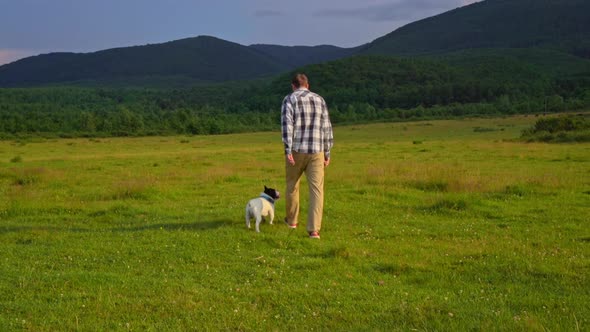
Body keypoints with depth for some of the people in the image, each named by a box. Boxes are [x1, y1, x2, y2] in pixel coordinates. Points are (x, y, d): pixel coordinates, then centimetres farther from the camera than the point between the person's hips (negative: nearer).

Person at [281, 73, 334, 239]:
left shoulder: (289, 99, -2)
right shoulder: (319, 99, 10)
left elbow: (287, 124, -15)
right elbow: (326, 128, 9)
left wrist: (288, 151, -19)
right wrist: (327, 153, 14)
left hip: (296, 151, -1)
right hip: (316, 152, 2)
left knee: (292, 185, 21)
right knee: (317, 191, -1)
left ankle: (292, 220, 37)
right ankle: (314, 230, -12)